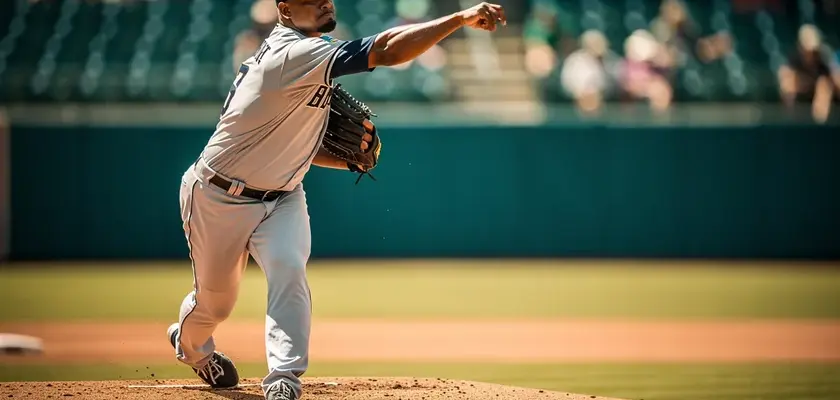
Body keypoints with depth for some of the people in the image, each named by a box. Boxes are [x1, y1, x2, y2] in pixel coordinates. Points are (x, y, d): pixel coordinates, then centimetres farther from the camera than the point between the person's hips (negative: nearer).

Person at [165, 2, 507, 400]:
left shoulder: (308, 56, 1)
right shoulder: (293, 54, -29)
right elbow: (386, 51, -40)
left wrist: (348, 158, -4)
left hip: (281, 198, 6)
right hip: (218, 198, -6)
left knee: (289, 271, -22)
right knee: (215, 300, 13)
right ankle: (189, 343, 47)